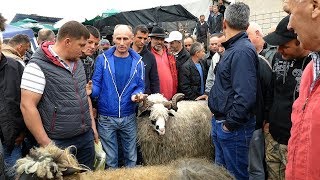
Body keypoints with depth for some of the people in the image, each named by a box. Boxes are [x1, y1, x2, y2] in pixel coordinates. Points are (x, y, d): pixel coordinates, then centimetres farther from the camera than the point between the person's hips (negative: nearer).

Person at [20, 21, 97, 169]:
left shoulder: (78, 63, 8)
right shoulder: (38, 66, -16)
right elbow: (27, 106, -18)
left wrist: (92, 123, 15)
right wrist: (45, 143, -17)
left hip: (86, 137, 7)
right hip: (58, 143, -7)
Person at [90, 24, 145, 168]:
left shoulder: (138, 62, 1)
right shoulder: (102, 59, -4)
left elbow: (140, 86, 5)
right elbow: (96, 85, -5)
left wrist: (137, 95, -17)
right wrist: (90, 90, -27)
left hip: (129, 117, 2)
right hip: (106, 118, -1)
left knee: (131, 157, 16)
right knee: (110, 159, 14)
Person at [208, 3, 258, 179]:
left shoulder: (242, 51, -21)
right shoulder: (233, 48, 11)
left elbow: (245, 96, -28)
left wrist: (229, 124, -19)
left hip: (234, 127, -9)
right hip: (220, 122, 9)